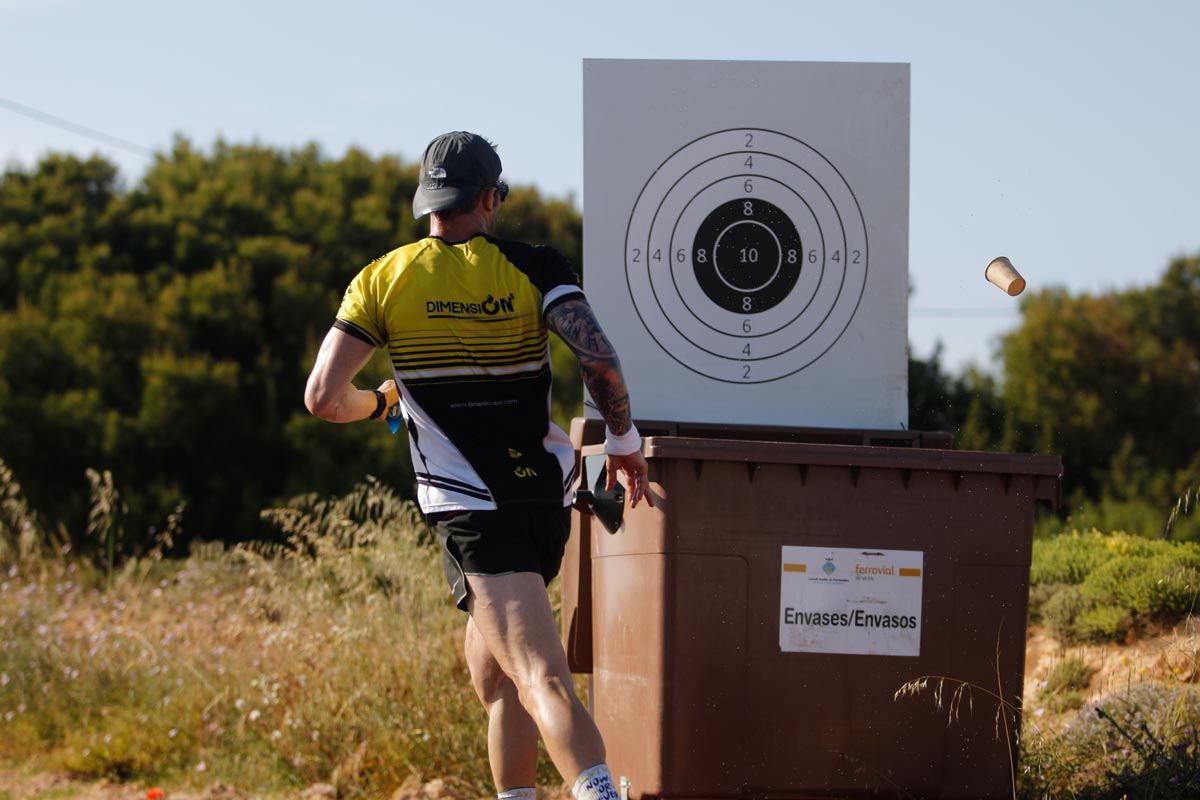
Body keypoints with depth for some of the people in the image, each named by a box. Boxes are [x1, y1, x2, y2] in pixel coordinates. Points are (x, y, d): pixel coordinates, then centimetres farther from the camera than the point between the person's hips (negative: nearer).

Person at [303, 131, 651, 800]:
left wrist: (375, 403, 18)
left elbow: (323, 398, -3)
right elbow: (601, 360, -12)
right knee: (491, 666, 23)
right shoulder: (535, 268, 2)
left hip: (473, 511, -3)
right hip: (547, 494, 3)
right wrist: (624, 439, 3)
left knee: (543, 680, -17)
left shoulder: (383, 281, 2)